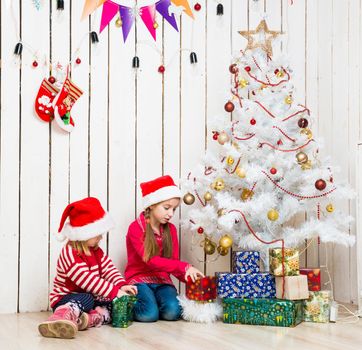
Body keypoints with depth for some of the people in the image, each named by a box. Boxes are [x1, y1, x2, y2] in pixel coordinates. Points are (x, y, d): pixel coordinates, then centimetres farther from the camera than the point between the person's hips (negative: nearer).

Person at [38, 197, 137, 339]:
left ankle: (91, 317, -39)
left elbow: (110, 270, 2)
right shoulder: (69, 254, -20)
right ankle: (61, 316, -68)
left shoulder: (96, 251, 9)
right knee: (86, 299, -38)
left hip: (89, 297, 8)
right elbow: (87, 280, -29)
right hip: (65, 299, -8)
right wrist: (115, 291, -33)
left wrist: (122, 285, -19)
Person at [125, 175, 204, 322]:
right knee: (149, 314, -30)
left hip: (162, 281, 4)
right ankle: (131, 306, 2)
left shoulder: (170, 229, 8)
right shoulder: (136, 228, -9)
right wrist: (185, 267, -29)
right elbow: (150, 260, -21)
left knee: (172, 312, -26)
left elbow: (173, 261, 4)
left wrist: (189, 276, -18)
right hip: (139, 280, -4)